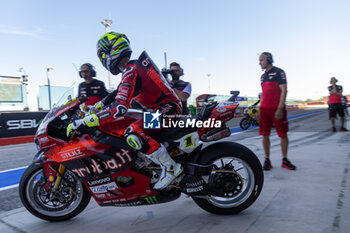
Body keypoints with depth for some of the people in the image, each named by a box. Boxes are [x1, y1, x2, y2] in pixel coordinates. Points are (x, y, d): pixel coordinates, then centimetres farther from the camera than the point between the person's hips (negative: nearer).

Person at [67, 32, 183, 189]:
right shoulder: (135, 66, 12)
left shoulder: (131, 71, -20)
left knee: (133, 134, -31)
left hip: (167, 108, -11)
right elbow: (120, 92, 25)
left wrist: (84, 122, -29)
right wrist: (98, 104, 22)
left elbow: (119, 108, -30)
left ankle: (171, 168, -15)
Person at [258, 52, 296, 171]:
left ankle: (285, 160, 14)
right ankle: (267, 160, 11)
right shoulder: (263, 76, 20)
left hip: (277, 108, -6)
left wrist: (280, 108, -18)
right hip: (264, 109, 6)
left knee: (283, 134, 2)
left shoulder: (278, 72, -1)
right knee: (265, 135, 2)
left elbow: (284, 90, -9)